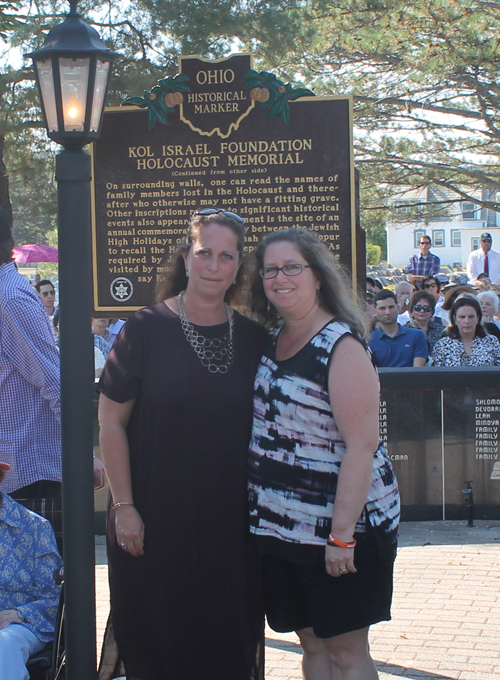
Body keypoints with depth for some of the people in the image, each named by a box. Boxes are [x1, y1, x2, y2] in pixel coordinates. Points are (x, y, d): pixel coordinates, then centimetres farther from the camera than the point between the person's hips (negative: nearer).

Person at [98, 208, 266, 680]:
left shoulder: (252, 338, 4)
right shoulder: (146, 330, -6)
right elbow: (111, 419, -6)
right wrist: (123, 506, -10)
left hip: (231, 522, 3)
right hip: (155, 521, -3)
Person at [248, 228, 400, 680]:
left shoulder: (342, 347, -15)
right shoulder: (272, 339, 8)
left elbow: (361, 447, -20)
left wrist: (342, 534, -23)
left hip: (337, 524, -7)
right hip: (280, 521, 7)